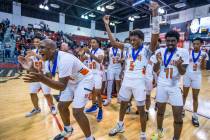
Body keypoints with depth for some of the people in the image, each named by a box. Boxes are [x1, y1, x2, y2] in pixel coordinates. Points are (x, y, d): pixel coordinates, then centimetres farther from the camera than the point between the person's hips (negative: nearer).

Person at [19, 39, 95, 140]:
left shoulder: (64, 59, -34)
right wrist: (31, 69, -9)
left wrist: (42, 79, -45)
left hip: (84, 80, -8)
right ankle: (68, 130, 38)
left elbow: (62, 86, -34)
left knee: (77, 112, -14)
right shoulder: (49, 60, -5)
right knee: (61, 106, 11)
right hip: (71, 81, 9)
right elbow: (48, 78, 3)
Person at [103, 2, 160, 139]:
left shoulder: (147, 50, -8)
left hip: (139, 82, -4)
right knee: (123, 103, 18)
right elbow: (113, 42, 3)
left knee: (141, 109, 7)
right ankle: (120, 126, 41)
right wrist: (107, 25, -2)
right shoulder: (128, 48, 5)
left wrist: (155, 13, -31)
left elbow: (155, 35, -23)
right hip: (126, 80, 5)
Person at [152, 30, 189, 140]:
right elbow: (155, 70, 1)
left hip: (175, 86, -1)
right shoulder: (160, 51, -3)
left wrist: (179, 65, -28)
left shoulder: (183, 52, -7)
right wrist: (158, 62, -19)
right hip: (161, 85, 2)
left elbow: (183, 72, -7)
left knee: (178, 115, 1)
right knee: (160, 111, 15)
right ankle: (159, 131, 39)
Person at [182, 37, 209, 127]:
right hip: (187, 75, 0)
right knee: (184, 94, 11)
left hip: (197, 76, 0)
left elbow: (203, 68, -6)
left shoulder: (204, 54, -1)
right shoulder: (188, 53, -2)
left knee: (195, 97, 7)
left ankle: (194, 116, 18)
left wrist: (203, 60, -20)